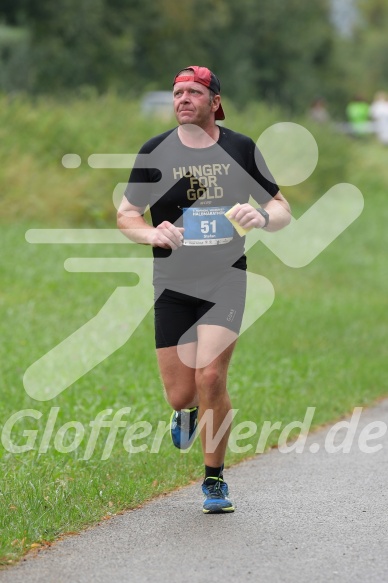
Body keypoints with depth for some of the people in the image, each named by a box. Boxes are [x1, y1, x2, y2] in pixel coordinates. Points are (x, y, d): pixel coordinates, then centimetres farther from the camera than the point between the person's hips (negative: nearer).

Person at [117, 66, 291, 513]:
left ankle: (215, 481, 2)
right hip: (173, 285, 1)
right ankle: (187, 411, 39)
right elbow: (125, 214, 8)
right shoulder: (155, 152, 1)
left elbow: (282, 211, 9)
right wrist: (153, 234, -14)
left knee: (211, 378, -16)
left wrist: (261, 216, -15)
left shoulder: (242, 150, 2)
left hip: (225, 280, -1)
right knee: (181, 394, -3)